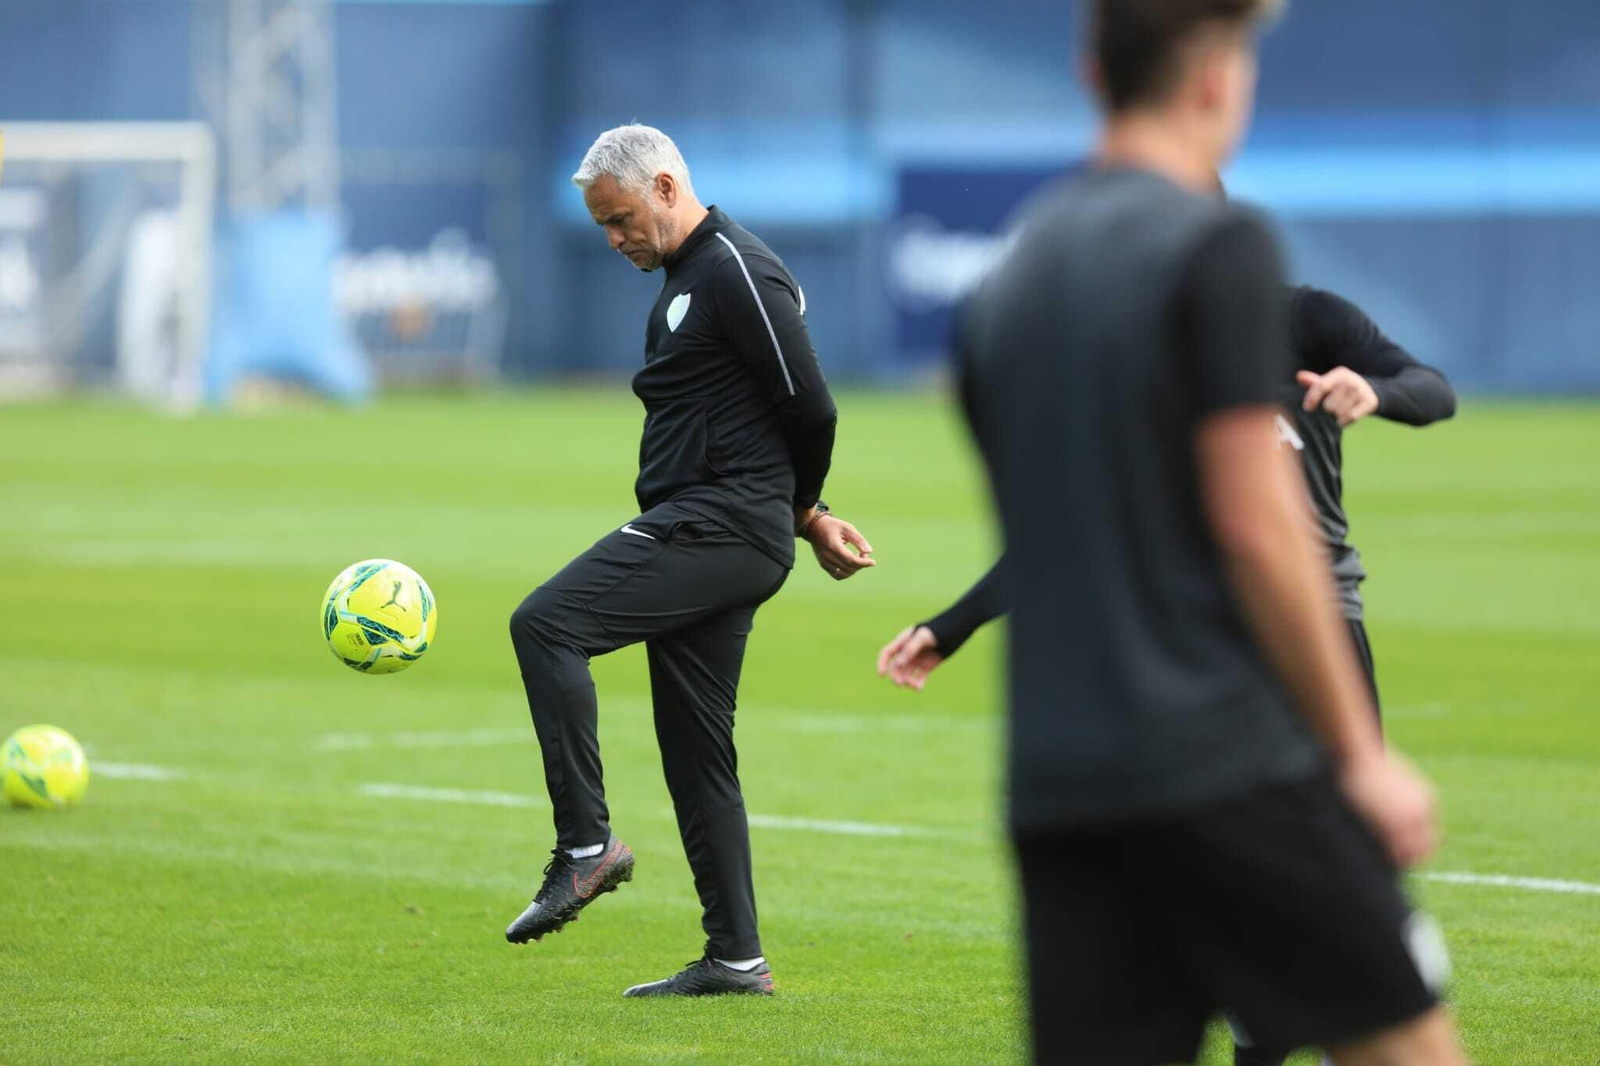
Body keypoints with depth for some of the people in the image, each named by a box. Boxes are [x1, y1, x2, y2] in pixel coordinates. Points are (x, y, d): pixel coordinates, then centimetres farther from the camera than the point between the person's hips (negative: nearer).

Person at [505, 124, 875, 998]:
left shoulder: (737, 272, -12)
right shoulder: (684, 279, 20)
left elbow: (810, 409, -14)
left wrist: (802, 514, 3)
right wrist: (809, 521, 16)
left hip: (722, 527, -10)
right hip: (697, 533, 10)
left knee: (546, 624, -21)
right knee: (694, 745, 10)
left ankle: (586, 845, -18)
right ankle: (735, 957, 13)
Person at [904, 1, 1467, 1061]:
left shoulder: (1015, 270, 15)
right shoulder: (1218, 246, -7)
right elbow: (1254, 523, -13)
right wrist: (1360, 750, -8)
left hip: (1056, 783, 7)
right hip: (1228, 762, -7)